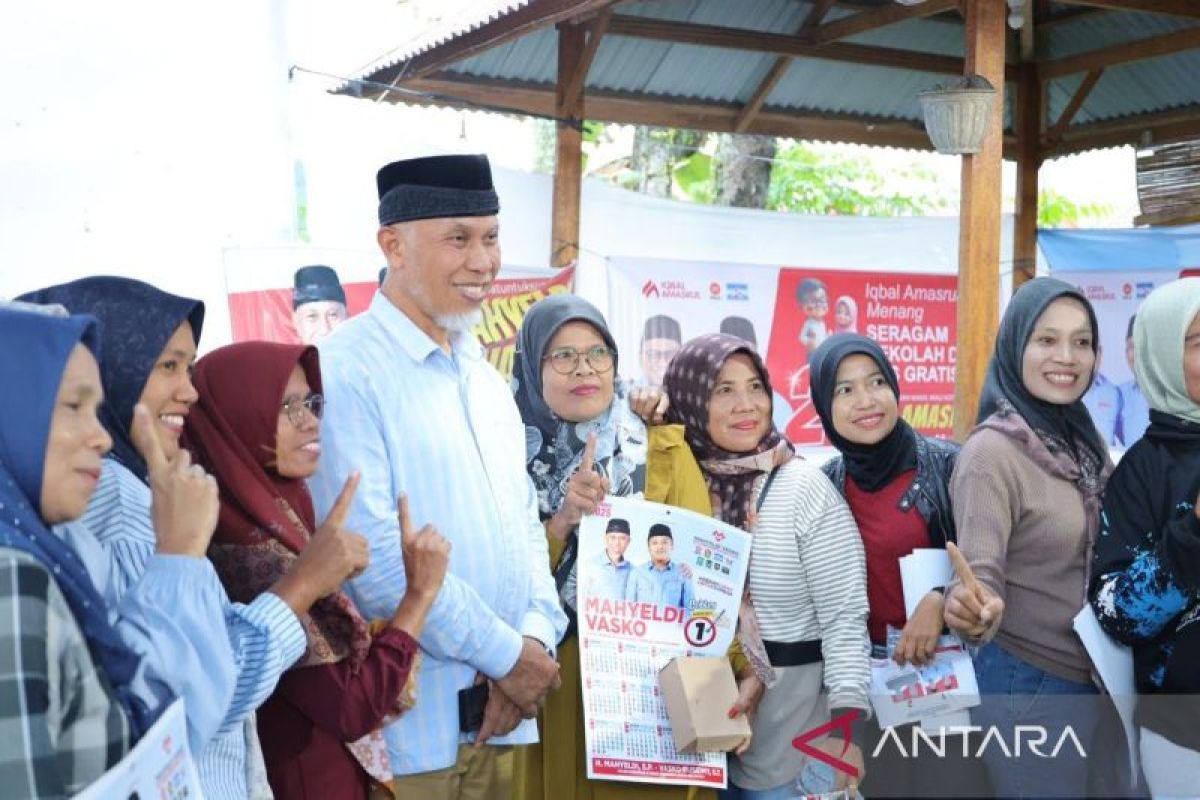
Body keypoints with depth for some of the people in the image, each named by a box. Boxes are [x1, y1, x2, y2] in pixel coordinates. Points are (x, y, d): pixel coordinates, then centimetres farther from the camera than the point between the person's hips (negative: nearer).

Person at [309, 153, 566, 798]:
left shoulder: (484, 374, 11)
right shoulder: (345, 373, -14)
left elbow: (524, 520, 12)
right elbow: (372, 555, -20)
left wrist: (537, 636, -4)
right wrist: (506, 653, -14)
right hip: (410, 719, -7)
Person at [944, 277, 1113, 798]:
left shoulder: (1086, 439, 3)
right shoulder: (992, 450, -18)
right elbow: (981, 568, -26)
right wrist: (974, 607, -46)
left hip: (1097, 678, 7)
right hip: (1027, 685, -7)